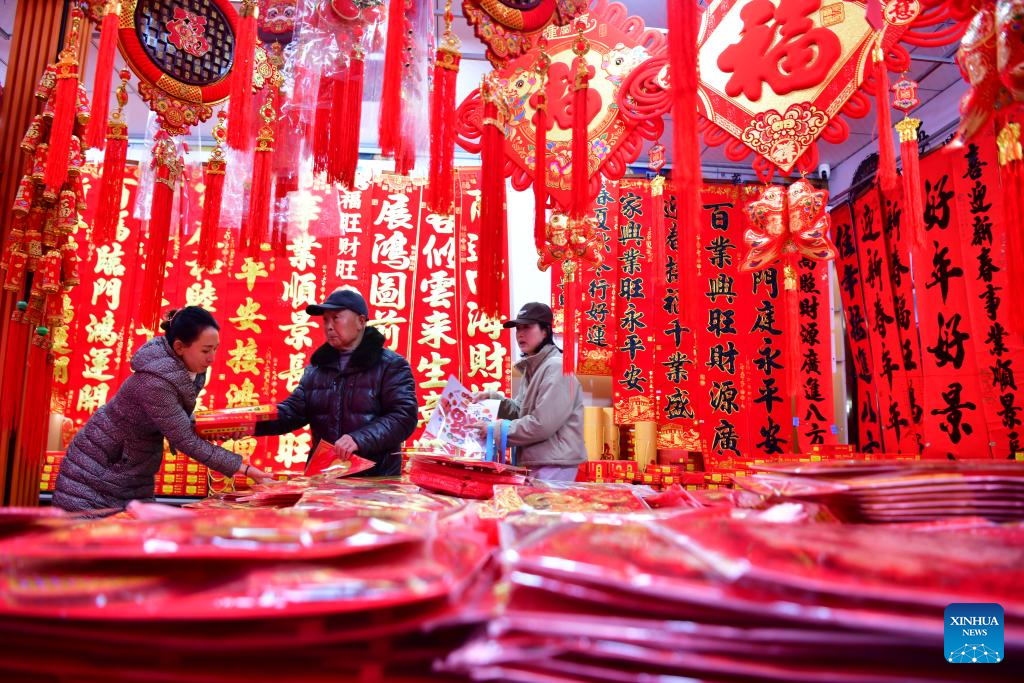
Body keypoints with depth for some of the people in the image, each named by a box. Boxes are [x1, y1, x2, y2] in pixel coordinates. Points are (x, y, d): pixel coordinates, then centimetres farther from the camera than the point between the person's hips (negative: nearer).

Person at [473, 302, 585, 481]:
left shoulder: (556, 367, -17)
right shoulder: (532, 367, 14)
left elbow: (542, 424, -23)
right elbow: (520, 412, 16)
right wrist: (492, 398, 1)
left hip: (554, 465, -9)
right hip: (535, 463, 9)